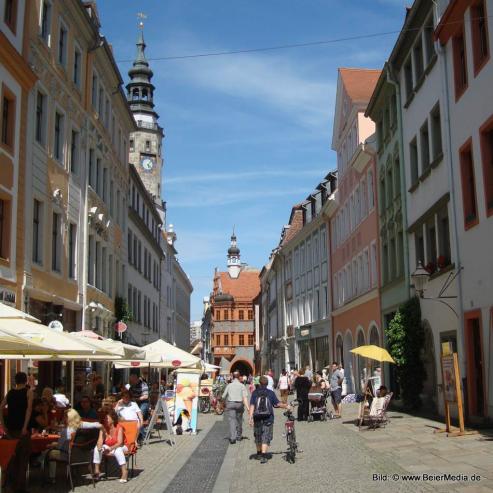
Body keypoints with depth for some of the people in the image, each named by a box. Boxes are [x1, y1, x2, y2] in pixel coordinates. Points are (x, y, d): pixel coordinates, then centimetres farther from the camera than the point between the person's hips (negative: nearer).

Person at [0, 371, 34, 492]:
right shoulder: (28, 392, -3)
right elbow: (29, 409, -16)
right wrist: (25, 426, -18)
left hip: (10, 427, 4)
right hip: (22, 428, -4)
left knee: (12, 453, 18)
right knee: (23, 456, 3)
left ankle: (11, 480, 24)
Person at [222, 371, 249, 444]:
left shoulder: (229, 385, 3)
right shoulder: (242, 386, 0)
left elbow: (224, 396, 7)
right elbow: (245, 397, -11)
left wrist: (226, 402, 27)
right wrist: (247, 407, -15)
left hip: (230, 404, -1)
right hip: (239, 404, 1)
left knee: (232, 420, -4)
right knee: (239, 420, 17)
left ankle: (232, 438, -18)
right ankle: (239, 436, 32)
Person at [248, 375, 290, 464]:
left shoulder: (255, 393, -1)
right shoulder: (270, 393, -2)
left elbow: (252, 405, -7)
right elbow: (278, 403, 3)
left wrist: (250, 417, -9)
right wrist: (286, 406, 20)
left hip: (257, 418, 1)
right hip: (268, 419, -1)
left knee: (258, 437, 18)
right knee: (266, 437, 0)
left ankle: (259, 453, 33)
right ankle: (263, 456, -11)